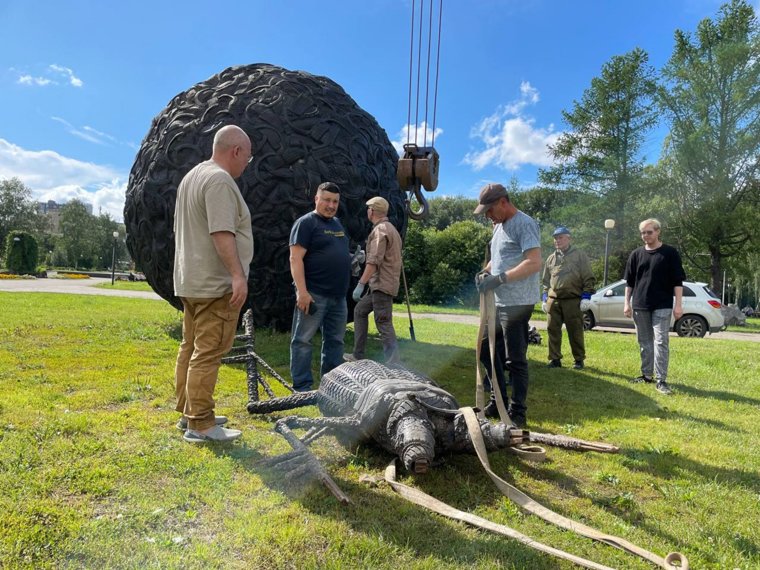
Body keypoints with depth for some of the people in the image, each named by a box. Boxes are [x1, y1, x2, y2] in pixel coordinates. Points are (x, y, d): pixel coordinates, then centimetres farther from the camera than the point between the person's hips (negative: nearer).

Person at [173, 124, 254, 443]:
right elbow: (222, 233, -24)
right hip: (215, 285, -10)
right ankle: (200, 425, -4)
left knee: (191, 348, 13)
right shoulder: (220, 180, -13)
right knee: (208, 354, -8)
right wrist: (237, 274, -26)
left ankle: (188, 413, 22)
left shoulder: (191, 177, 19)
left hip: (190, 282, 11)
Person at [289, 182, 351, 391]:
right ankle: (302, 386, 4)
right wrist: (302, 291, -23)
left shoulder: (337, 223, 18)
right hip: (314, 294, -8)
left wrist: (354, 259, 9)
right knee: (303, 340, -2)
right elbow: (296, 258, -15)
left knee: (335, 340, 13)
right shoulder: (306, 223, -7)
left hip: (338, 295, 9)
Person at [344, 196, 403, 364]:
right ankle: (358, 355, 20)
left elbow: (374, 261, -22)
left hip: (382, 284, -10)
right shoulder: (390, 228, 19)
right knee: (360, 310, 18)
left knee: (384, 323, -12)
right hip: (383, 284, 10)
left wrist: (361, 284, -23)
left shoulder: (380, 230, -12)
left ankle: (393, 364, -15)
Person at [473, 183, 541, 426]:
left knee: (516, 359, -2)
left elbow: (534, 263, -22)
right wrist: (485, 272, 6)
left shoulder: (524, 224, -13)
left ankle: (518, 413, 8)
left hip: (517, 303, -10)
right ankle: (498, 401, 29)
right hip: (499, 302, 10)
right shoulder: (499, 225, 16)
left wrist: (498, 278, -26)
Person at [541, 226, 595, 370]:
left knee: (575, 331, 2)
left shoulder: (580, 256, 3)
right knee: (553, 330, 4)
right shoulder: (551, 259, 16)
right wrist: (545, 298, 13)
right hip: (553, 300, 4)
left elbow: (588, 279, -1)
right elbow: (546, 281, 20)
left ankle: (579, 360, 14)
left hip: (573, 300, -4)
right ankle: (555, 359, 13)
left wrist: (586, 297, -8)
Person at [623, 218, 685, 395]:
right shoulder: (636, 254, 8)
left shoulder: (670, 253, -1)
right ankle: (647, 375, 20)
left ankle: (661, 380, -3)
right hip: (640, 306, 4)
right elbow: (629, 281, 12)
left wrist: (678, 304, -8)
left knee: (661, 341, -6)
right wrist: (627, 303, 7)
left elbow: (678, 281, -2)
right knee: (644, 342, 10)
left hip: (662, 306, -3)